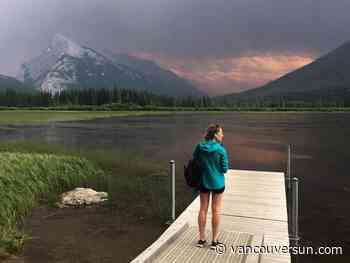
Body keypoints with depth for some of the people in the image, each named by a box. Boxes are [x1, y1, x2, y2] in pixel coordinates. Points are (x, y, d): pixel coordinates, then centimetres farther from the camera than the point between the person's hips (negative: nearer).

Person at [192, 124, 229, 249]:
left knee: (203, 209, 14)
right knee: (216, 211, 10)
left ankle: (201, 239, 24)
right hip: (217, 183, -3)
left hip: (203, 182, 3)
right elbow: (224, 169, -12)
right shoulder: (221, 150, -17)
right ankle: (214, 241, 21)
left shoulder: (199, 147, -8)